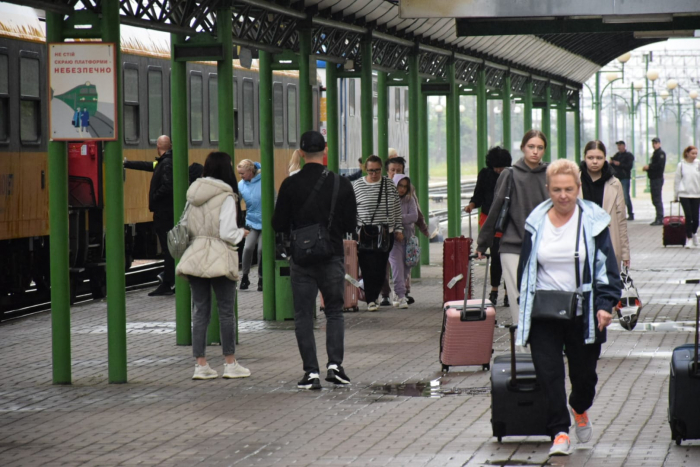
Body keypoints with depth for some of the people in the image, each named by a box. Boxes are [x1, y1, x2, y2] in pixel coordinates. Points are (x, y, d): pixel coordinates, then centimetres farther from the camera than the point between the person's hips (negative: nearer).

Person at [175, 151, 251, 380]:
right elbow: (227, 233, -15)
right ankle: (230, 364, 10)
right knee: (226, 312, 5)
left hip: (195, 256, 6)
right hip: (219, 259, -5)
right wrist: (242, 233, 3)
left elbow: (186, 228, 10)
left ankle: (200, 364, 6)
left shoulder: (194, 195, 8)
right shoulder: (225, 196, -11)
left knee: (200, 311, 8)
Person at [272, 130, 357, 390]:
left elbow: (278, 225, -2)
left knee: (303, 316, 5)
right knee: (335, 312, 14)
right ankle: (334, 364, 1)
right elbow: (351, 225, 1)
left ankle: (311, 372, -2)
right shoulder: (341, 184, -4)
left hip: (301, 259, -1)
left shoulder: (291, 185, -6)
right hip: (333, 257, 1)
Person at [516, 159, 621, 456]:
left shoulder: (593, 221, -2)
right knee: (548, 373, -9)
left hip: (583, 313, -1)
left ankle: (580, 408, 43)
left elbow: (607, 266, -1)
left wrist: (606, 305, -11)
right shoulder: (536, 222, 4)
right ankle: (559, 432, -3)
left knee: (584, 372, 11)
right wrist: (525, 308, 10)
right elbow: (525, 268, 13)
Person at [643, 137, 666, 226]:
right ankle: (658, 219, 17)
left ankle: (660, 219, -10)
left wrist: (649, 167, -15)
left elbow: (660, 165, -21)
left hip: (658, 178, -10)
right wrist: (647, 167, 6)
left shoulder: (661, 153, -9)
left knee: (657, 199, -11)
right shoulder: (655, 153, 21)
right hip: (653, 178, 10)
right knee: (655, 200, 12)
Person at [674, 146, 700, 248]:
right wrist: (676, 194, 8)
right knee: (688, 216, -6)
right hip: (684, 194, -1)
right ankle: (688, 238, 3)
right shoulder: (681, 165, 1)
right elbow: (677, 180, 6)